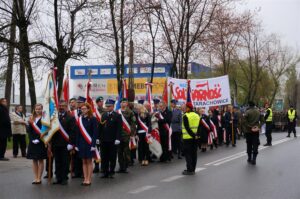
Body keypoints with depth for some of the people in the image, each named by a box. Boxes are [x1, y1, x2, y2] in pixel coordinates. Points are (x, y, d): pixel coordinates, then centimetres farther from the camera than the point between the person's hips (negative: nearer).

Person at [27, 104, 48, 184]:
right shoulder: (32, 119, 10)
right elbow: (29, 131, 7)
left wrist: (38, 140, -18)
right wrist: (33, 140, -6)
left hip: (41, 142, -5)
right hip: (33, 142, 5)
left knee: (40, 160, 1)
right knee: (34, 160, 7)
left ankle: (39, 178, 4)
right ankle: (36, 178, 12)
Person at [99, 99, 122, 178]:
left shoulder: (117, 116, -3)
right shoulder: (104, 115, 12)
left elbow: (119, 128, -8)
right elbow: (100, 127, 12)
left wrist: (117, 138, -15)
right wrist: (99, 137, 6)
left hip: (112, 140, -4)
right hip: (104, 139, 4)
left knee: (112, 157, 4)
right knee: (104, 157, 6)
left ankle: (111, 172, 12)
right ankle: (105, 172, 13)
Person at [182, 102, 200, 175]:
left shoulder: (186, 116, -12)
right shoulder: (197, 116, 9)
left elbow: (187, 128, -18)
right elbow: (199, 127, 9)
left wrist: (193, 135, -16)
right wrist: (196, 135, 5)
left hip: (188, 137, -6)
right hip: (195, 137, 6)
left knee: (188, 153, -1)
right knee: (194, 153, 11)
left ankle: (189, 170, -4)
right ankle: (193, 169, 16)